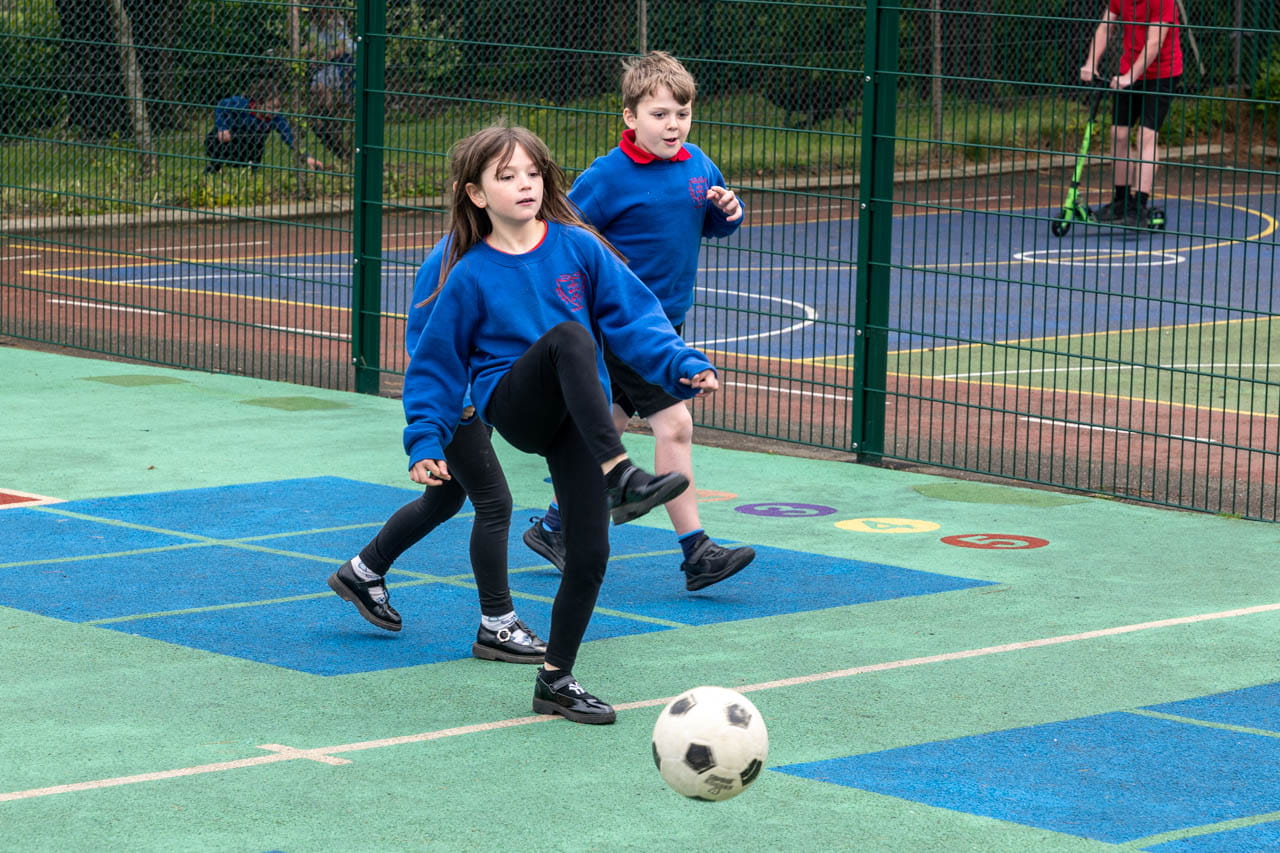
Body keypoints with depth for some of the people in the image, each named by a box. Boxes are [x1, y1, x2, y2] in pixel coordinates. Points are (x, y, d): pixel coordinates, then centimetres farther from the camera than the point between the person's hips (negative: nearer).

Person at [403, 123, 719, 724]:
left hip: (576, 415, 3)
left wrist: (682, 365, -12)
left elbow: (633, 314, 2)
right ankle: (622, 479, -45)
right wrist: (425, 442, -3)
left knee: (588, 553, -6)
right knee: (568, 334, -34)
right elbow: (435, 364, 4)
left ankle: (556, 680, 13)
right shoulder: (471, 276, -2)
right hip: (512, 404, -3)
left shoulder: (577, 247, 2)